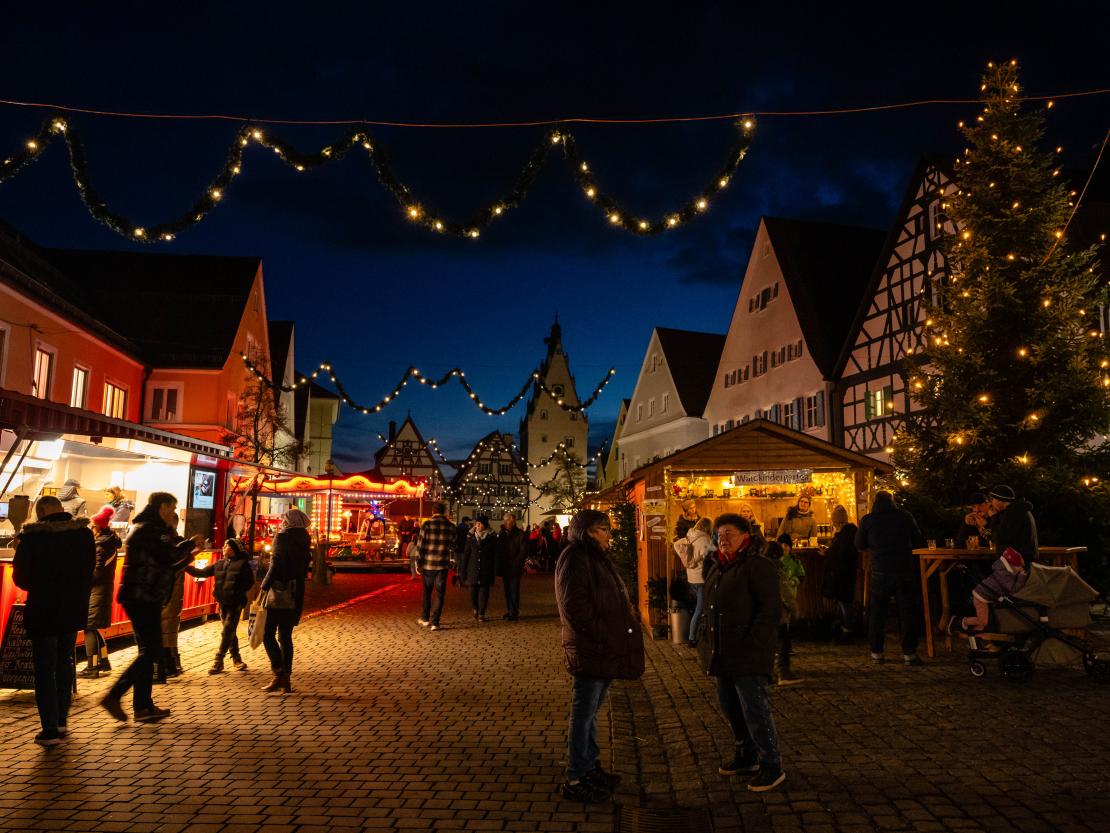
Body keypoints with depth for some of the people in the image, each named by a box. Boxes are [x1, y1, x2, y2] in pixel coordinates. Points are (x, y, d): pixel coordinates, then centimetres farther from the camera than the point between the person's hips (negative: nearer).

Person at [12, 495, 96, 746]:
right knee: (64, 663, 18)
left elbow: (20, 578, -6)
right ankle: (61, 721, 25)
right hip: (74, 610, 4)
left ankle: (50, 730, 4)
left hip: (43, 610, -4)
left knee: (45, 669, 4)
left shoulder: (32, 537, -17)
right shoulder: (84, 533, -4)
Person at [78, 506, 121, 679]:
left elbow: (96, 571, -20)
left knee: (89, 628, -5)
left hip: (97, 590, -10)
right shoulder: (111, 541, 12)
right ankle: (104, 662, 24)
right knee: (93, 628, 17)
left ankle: (91, 667, -2)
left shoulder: (101, 545, -16)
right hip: (104, 588, 10)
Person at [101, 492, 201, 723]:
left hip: (146, 599, 11)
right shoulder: (146, 529, -12)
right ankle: (113, 696, -7)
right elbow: (168, 555, -23)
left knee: (148, 651, 12)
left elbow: (164, 568, 24)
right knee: (151, 650, -10)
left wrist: (188, 556, 18)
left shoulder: (152, 529, 20)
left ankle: (143, 706, 16)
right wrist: (191, 543, -8)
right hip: (142, 598, -11)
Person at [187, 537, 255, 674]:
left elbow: (250, 582, -5)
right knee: (230, 632, 13)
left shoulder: (243, 563, -8)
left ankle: (219, 661, 2)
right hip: (223, 603, 6)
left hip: (235, 603, -6)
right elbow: (202, 572, 7)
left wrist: (239, 593, -11)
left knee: (226, 632, -5)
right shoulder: (219, 564, 9)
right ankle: (236, 659, 24)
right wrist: (186, 567, -2)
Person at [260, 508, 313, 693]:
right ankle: (286, 678, 12)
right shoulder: (304, 541, 13)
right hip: (296, 594, 7)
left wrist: (264, 587, -11)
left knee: (268, 634, 0)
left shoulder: (282, 537, -9)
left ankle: (279, 674, -10)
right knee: (285, 636, 13)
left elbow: (276, 565, -17)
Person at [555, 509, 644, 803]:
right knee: (584, 714, -1)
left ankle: (591, 767, 31)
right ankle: (575, 780, 9)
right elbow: (574, 608, -22)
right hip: (588, 651, -10)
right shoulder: (574, 559, -15)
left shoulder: (595, 558, 16)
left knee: (590, 711, 19)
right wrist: (602, 636, -17)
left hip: (604, 650, 10)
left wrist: (613, 638, 11)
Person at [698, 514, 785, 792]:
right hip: (723, 653, 9)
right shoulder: (717, 567, 13)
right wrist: (706, 640, 14)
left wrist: (752, 645, -21)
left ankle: (772, 766, 12)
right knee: (729, 706, 17)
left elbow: (771, 610, -18)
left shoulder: (759, 566, -13)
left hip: (748, 654, -9)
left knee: (755, 710, -2)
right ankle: (746, 756, 34)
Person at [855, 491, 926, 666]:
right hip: (905, 571, 0)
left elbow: (859, 544, 6)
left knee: (877, 612, 11)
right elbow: (919, 542, 6)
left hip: (880, 572, 0)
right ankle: (909, 653, 6)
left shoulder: (867, 520, -4)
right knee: (907, 612, 7)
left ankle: (876, 652, 14)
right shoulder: (905, 516, -3)